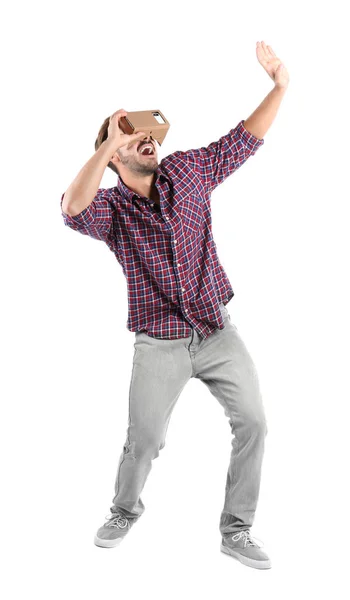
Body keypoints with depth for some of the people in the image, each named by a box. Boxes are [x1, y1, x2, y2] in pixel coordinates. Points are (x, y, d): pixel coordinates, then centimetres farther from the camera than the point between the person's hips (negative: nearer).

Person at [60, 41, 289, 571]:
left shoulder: (187, 170, 4)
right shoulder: (111, 207, -7)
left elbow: (243, 140, 6)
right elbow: (73, 210, -29)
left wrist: (279, 87, -3)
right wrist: (108, 143, -34)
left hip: (219, 332, 3)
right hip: (160, 345, -3)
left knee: (252, 423, -1)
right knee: (144, 440, 4)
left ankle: (236, 531, 17)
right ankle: (125, 510, 37)